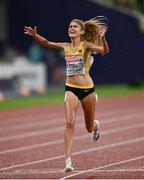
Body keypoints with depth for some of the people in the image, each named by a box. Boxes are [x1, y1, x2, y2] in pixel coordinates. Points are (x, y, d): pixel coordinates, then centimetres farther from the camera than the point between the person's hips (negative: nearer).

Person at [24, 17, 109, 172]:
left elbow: (105, 51, -20)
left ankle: (95, 125, 54)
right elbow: (47, 43, 9)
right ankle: (68, 160, -21)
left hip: (87, 89, -2)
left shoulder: (86, 45, -5)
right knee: (70, 122, -18)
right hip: (71, 89, 2)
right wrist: (35, 35, -9)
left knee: (89, 128, 13)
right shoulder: (66, 47, 7)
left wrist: (102, 38, -37)